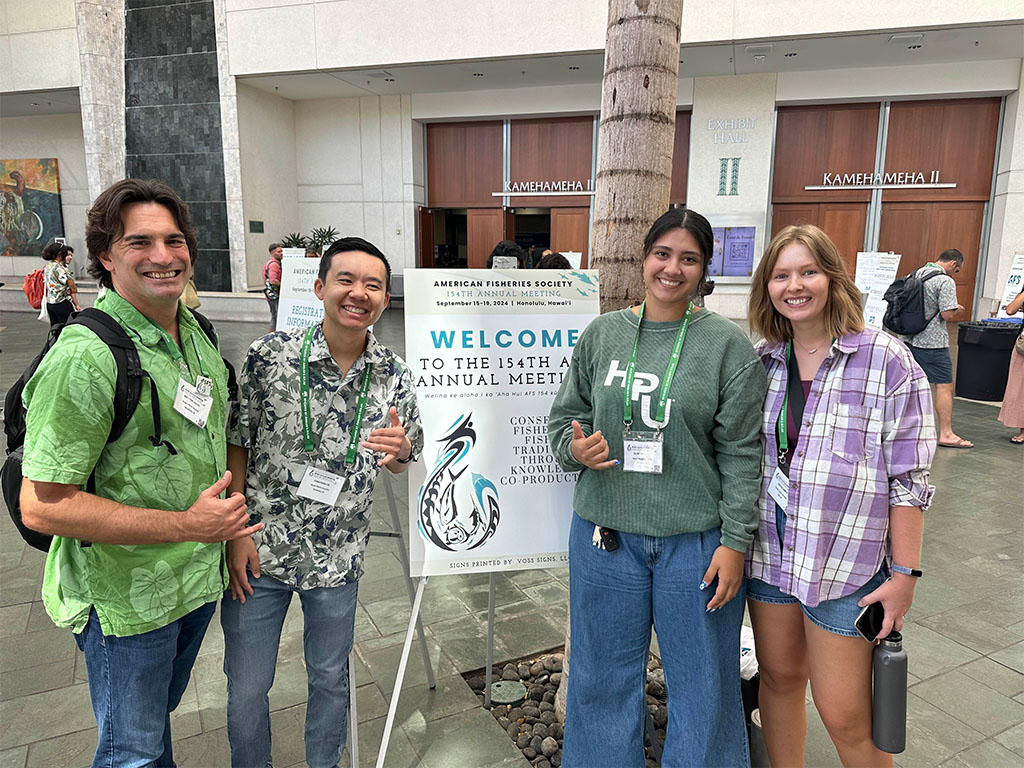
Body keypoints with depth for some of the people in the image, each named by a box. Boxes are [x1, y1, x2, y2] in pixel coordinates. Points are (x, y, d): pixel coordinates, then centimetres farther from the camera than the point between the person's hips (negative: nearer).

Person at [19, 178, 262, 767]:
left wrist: (232, 527, 7)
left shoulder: (196, 332, 1)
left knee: (162, 707, 29)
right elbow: (42, 506, -24)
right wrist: (186, 525, -26)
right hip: (127, 598, -7)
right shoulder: (86, 355, -24)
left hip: (199, 577, 7)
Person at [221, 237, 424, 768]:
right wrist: (236, 532, -8)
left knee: (330, 677, 22)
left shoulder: (394, 376, -7)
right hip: (259, 551, -1)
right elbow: (235, 445, -5)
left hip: (337, 558, 2)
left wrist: (400, 448, -18)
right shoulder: (269, 355, -13)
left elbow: (399, 464, 5)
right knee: (246, 689, 15)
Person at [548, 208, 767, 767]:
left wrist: (734, 541, -8)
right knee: (604, 677, 18)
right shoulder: (601, 333, 4)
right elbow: (565, 416, 11)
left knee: (700, 682, 14)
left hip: (696, 541, -2)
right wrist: (575, 448, -11)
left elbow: (742, 452, -5)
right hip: (604, 535, 3)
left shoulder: (728, 344, -4)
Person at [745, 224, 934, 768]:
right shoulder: (762, 362, 3)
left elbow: (908, 478, -9)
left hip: (847, 560, -4)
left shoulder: (885, 361, -10)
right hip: (768, 553, 5)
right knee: (778, 678, 19)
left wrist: (904, 574, -9)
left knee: (845, 716, 4)